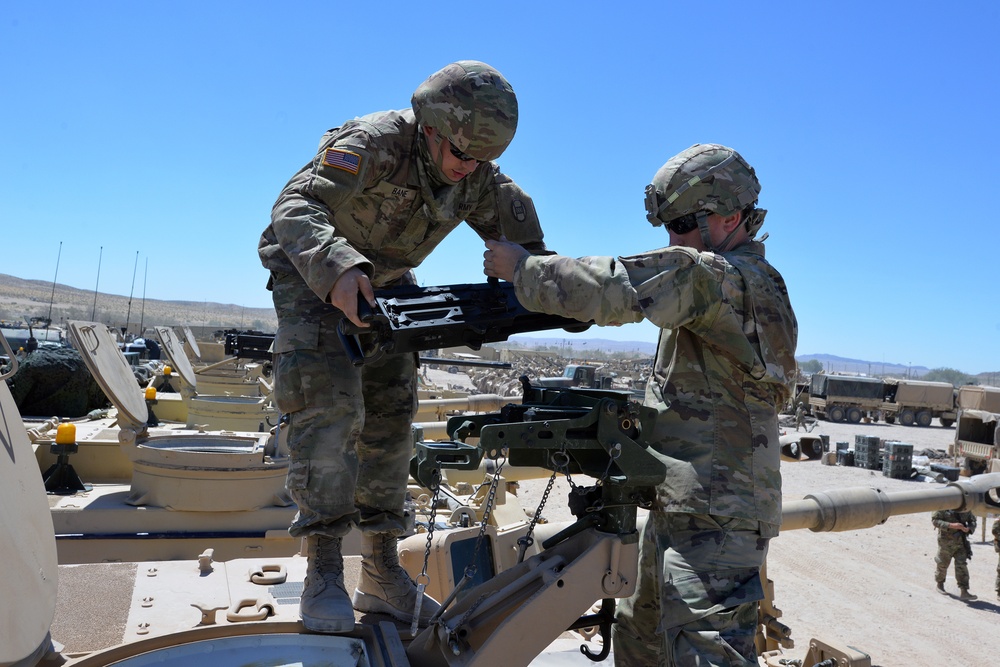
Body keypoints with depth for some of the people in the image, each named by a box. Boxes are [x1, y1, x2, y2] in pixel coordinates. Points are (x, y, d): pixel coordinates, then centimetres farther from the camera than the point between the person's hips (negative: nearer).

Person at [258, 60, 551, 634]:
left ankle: (382, 576, 8)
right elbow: (296, 207, -40)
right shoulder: (375, 143, -29)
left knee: (392, 416, 0)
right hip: (311, 276, -5)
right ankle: (324, 570, -12)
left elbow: (521, 238, -1)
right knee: (331, 405, -21)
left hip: (383, 284, 6)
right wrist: (336, 267, -59)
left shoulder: (480, 178, -11)